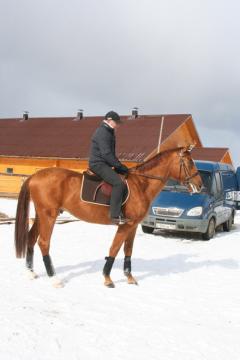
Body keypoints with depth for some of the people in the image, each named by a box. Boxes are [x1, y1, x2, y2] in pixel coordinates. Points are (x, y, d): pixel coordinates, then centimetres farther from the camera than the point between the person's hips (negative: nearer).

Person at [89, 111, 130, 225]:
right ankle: (115, 215, -26)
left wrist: (119, 166, 11)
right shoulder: (102, 133, -15)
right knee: (119, 183, -25)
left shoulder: (109, 132, 19)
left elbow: (110, 153, 23)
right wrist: (120, 166, -19)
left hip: (104, 163, 11)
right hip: (98, 164, -11)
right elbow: (106, 154, -23)